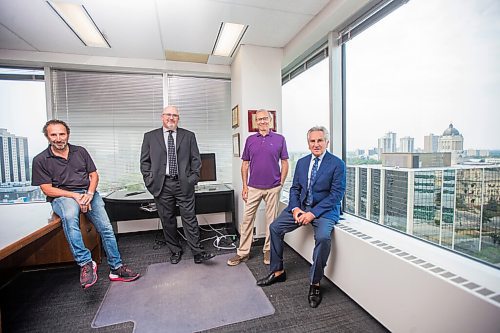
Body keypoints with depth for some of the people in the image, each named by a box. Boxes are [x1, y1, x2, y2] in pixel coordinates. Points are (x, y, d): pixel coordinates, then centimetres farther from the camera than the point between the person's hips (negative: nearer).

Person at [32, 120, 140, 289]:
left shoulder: (80, 151, 12)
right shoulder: (40, 160, 5)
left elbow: (94, 174, 11)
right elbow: (47, 189, -2)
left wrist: (90, 193, -8)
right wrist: (75, 195, -16)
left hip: (88, 193, 3)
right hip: (63, 197, -2)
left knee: (106, 227, -13)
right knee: (69, 217, -38)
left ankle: (116, 268, -4)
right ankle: (86, 263, -30)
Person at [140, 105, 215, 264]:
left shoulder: (188, 136, 7)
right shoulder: (150, 136, 9)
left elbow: (196, 159, 6)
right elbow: (145, 161, 9)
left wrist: (193, 178, -3)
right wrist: (149, 180, -1)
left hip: (184, 184, -1)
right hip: (161, 185, 1)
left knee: (190, 219, 2)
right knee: (167, 220, 10)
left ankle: (198, 253, 10)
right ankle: (175, 251, 28)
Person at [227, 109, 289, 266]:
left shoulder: (279, 139, 2)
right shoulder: (250, 140, 6)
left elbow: (285, 163, 4)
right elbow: (245, 164, 7)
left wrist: (281, 183, -2)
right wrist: (244, 186, 1)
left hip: (273, 188, -1)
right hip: (253, 187, 2)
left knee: (271, 219, 10)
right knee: (247, 218, 4)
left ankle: (268, 250, 27)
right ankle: (243, 252, 17)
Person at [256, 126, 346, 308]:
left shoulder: (337, 164, -8)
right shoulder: (302, 162, 8)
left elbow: (336, 194, -13)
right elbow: (295, 189, 9)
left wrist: (313, 213, -20)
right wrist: (295, 209, -9)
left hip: (324, 209, -5)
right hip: (301, 206, 6)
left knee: (323, 237, -31)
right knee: (275, 227, -3)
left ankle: (315, 283, -8)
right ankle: (277, 271, 14)